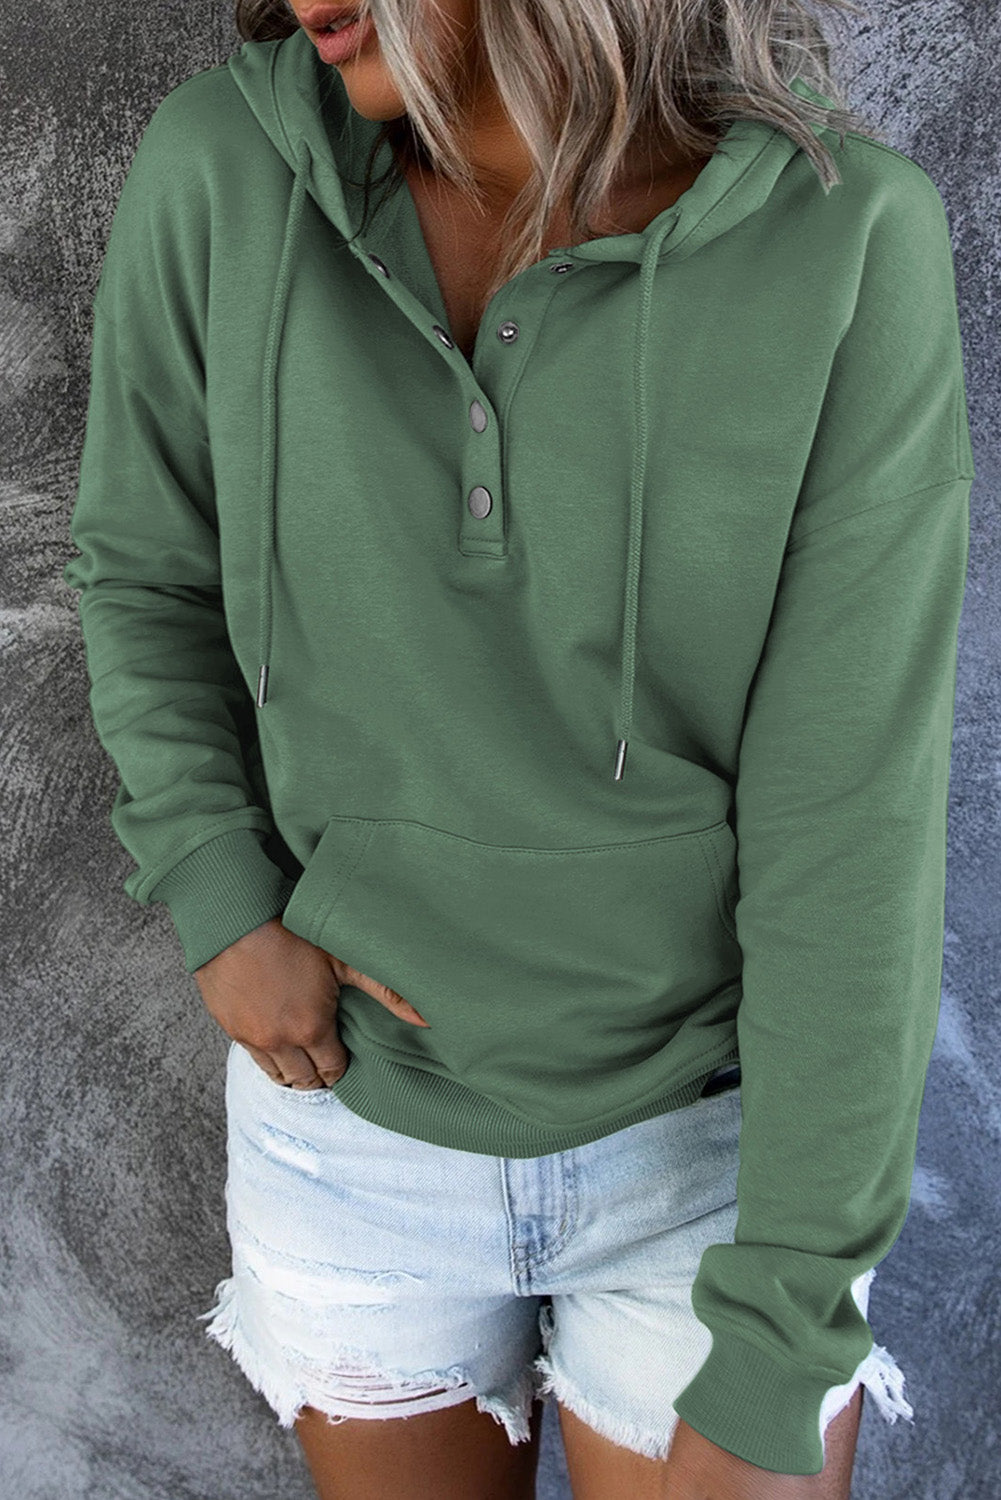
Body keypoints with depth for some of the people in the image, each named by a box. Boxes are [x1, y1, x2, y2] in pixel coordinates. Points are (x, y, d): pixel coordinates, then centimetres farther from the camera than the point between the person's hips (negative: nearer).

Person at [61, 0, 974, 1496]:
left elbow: (852, 821, -21)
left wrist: (774, 1366, -17)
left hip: (714, 1124, -1)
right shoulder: (224, 168, -15)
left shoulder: (848, 244, -21)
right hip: (362, 1107, 2)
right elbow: (149, 567, 2)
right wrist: (223, 915, -10)